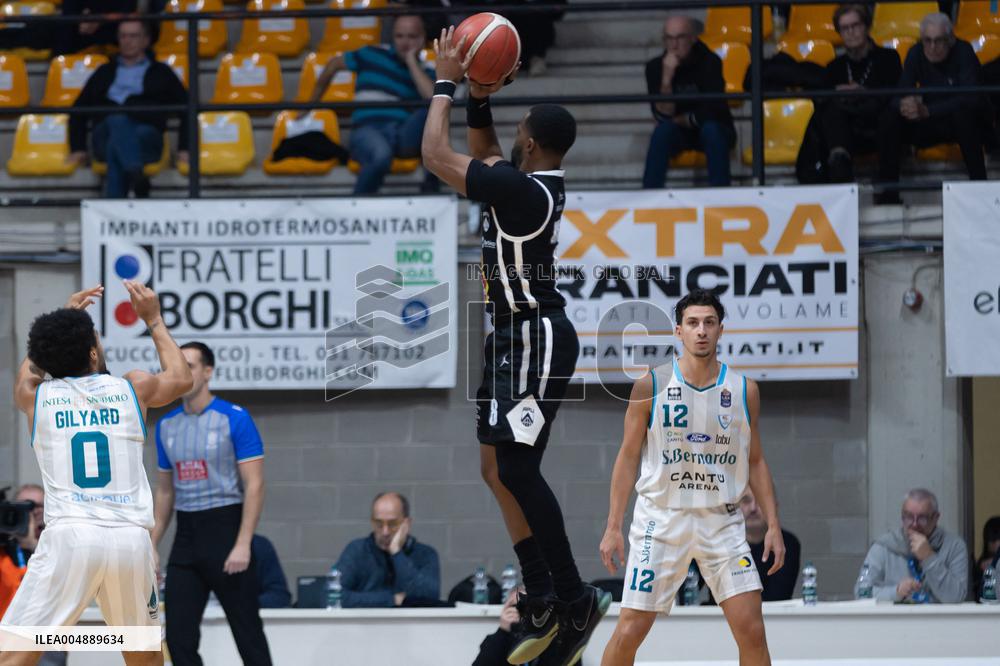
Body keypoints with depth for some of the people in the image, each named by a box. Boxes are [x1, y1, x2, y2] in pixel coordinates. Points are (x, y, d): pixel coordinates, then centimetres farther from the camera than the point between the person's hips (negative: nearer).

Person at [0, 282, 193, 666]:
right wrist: (153, 320, 44)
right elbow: (181, 377, 33)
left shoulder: (35, 396, 10)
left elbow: (31, 366, 36)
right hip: (131, 538, 2)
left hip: (68, 536, -2)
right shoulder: (134, 389, 10)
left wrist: (68, 315, 47)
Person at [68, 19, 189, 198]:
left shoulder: (161, 73, 26)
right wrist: (77, 149, 13)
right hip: (106, 135, 1)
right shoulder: (105, 73, 31)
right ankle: (136, 176, -59)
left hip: (146, 138, -1)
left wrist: (184, 149, 3)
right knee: (117, 121, -37)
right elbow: (79, 111, 28)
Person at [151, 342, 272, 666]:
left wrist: (242, 545, -18)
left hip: (225, 527, -6)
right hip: (186, 535, 6)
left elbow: (254, 485, -11)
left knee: (247, 631, -1)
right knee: (179, 636, 1)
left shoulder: (234, 418, -8)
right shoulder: (166, 425, 10)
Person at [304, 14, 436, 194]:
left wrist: (412, 61, 0)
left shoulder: (424, 72, 16)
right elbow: (334, 64, 26)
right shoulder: (374, 56, 13)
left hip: (405, 136, 2)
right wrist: (312, 104, 32)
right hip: (369, 129, -2)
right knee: (381, 155, -42)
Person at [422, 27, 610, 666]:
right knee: (498, 467, 11)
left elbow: (437, 155, -18)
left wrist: (446, 84, -8)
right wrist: (479, 99, 14)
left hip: (537, 340, -10)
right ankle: (543, 601, 15)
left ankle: (574, 599, -5)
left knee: (516, 469, -10)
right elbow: (483, 154, 28)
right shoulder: (532, 183, 7)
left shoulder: (523, 191, -21)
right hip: (515, 337, 10)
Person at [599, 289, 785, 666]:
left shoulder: (744, 390, 3)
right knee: (629, 631, -4)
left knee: (752, 631, -6)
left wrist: (773, 525, 2)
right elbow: (628, 457, 2)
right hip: (661, 518, -2)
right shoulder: (651, 386, -3)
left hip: (721, 522, 2)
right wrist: (613, 528, -3)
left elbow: (756, 462, 10)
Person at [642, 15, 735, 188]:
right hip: (678, 135, 1)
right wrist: (667, 77, -29)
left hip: (714, 131, -1)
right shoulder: (655, 67, -10)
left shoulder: (710, 62, -16)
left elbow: (710, 113, -15)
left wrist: (680, 121, -8)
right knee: (664, 130, -30)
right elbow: (664, 116, -18)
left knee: (710, 129, -34)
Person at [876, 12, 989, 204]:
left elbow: (969, 97, -30)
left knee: (962, 112, -38)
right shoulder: (916, 53, -5)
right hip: (932, 125, 4)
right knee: (890, 117, -19)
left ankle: (978, 181, -33)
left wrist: (927, 111, -42)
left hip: (968, 123, -4)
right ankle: (887, 193, -17)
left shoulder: (963, 52, -17)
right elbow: (900, 92, -12)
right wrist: (905, 104, -40)